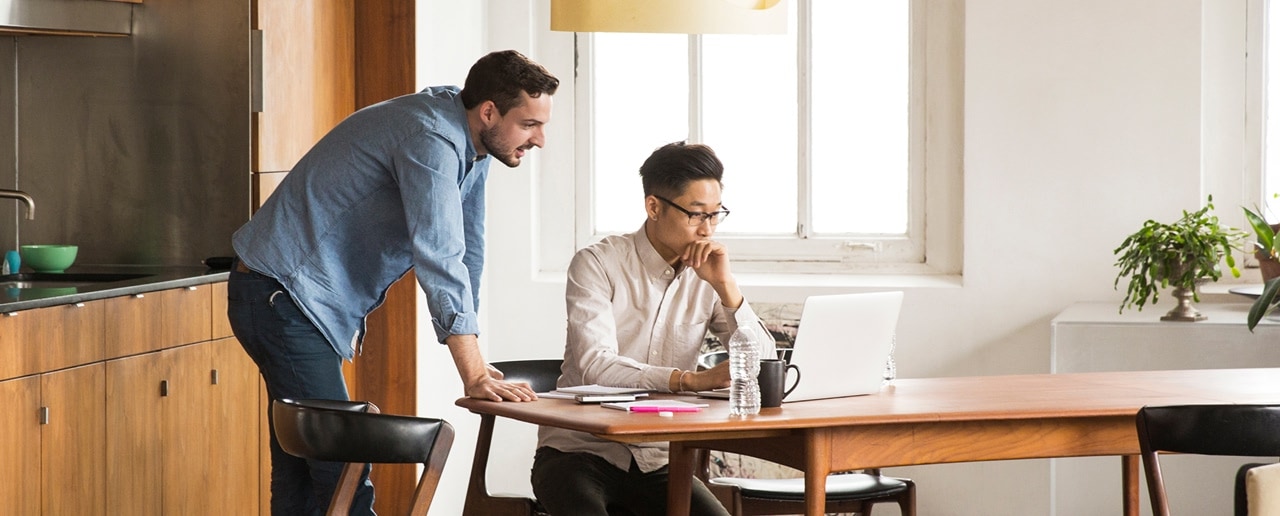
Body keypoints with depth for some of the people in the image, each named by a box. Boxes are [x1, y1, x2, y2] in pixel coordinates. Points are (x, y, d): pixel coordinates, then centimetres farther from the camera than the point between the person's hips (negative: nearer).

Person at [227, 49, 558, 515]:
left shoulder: (471, 144, 7)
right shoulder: (431, 140, -23)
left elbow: (467, 249, 12)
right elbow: (438, 259, -30)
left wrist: (476, 363, 8)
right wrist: (475, 375, -31)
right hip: (281, 294, -11)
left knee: (302, 473, 14)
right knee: (343, 476, -15)